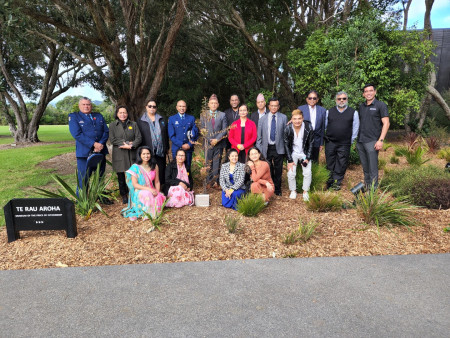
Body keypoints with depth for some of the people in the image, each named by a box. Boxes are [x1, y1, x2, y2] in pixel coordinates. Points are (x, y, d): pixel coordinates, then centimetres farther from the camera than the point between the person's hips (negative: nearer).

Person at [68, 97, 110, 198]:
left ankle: (101, 197, 25)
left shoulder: (99, 116, 17)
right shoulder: (74, 117, 4)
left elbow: (106, 131, 7)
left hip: (100, 152, 4)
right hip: (84, 152, -4)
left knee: (100, 177, 13)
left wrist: (101, 144, -11)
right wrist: (93, 144, -17)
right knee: (83, 179, -2)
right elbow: (77, 134, -10)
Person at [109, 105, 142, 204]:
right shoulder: (113, 125, 8)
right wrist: (125, 143, -11)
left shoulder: (133, 124, 11)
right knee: (121, 176, 4)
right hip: (119, 154, 0)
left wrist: (131, 145, -13)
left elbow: (139, 137, 3)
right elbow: (112, 139, -2)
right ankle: (124, 195, 17)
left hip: (131, 154, 0)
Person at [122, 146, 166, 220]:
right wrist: (148, 189, -21)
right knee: (147, 195, -37)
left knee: (159, 197, -30)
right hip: (139, 192, -3)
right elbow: (135, 184, -10)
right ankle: (145, 213, -14)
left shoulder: (154, 166, 6)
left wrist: (157, 192, -7)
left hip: (152, 191, 3)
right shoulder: (135, 167, -5)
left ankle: (154, 212, -4)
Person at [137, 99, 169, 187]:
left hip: (161, 151, 3)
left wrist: (167, 147, 9)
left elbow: (166, 134, 14)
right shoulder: (140, 121, 8)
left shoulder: (161, 120, 15)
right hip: (148, 151, -2)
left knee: (161, 169, 3)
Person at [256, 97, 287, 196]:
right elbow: (259, 135, 7)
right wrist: (259, 149, 2)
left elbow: (286, 133, 2)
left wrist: (286, 147, -3)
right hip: (266, 148, 1)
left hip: (278, 148, 0)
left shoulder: (283, 118, 3)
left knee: (278, 170, 8)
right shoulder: (263, 119, 6)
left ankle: (277, 189, 24)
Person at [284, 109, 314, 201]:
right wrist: (290, 160, -10)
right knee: (291, 173, -8)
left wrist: (308, 158, -12)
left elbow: (311, 143, -7)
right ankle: (293, 191, 17)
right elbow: (286, 145, -7)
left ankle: (305, 192, 15)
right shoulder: (288, 128, -16)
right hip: (293, 153, 0)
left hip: (305, 153, 0)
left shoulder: (308, 127, -17)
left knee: (308, 173, -8)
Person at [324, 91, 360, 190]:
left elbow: (355, 128, 8)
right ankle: (329, 182, 18)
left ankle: (337, 183, 14)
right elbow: (324, 126, 14)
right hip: (330, 142, 1)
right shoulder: (329, 112, 8)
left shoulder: (353, 112, 5)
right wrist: (324, 138, 9)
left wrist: (351, 141, 6)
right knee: (330, 164, 7)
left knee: (341, 165, 3)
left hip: (344, 144, -1)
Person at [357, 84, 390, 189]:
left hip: (372, 141, -5)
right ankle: (366, 186, 23)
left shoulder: (381, 105, -1)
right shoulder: (361, 106, 15)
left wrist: (381, 140, -16)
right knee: (365, 167, 13)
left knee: (372, 168, -4)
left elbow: (386, 123, -7)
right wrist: (356, 139, 12)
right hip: (360, 142, 5)